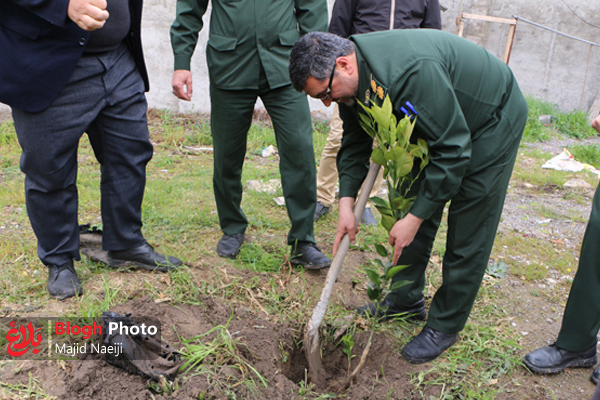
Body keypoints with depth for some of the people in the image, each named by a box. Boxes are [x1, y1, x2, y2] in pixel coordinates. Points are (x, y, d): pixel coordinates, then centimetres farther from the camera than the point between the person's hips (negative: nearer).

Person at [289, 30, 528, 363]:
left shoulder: (414, 72, -39)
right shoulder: (354, 78, -12)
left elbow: (453, 151, -34)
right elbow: (355, 142, 1)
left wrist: (414, 218, -29)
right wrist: (346, 200, -9)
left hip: (492, 124, -8)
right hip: (435, 125, 8)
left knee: (467, 236, -3)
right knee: (415, 205, 12)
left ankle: (445, 326, 12)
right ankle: (407, 299, 29)